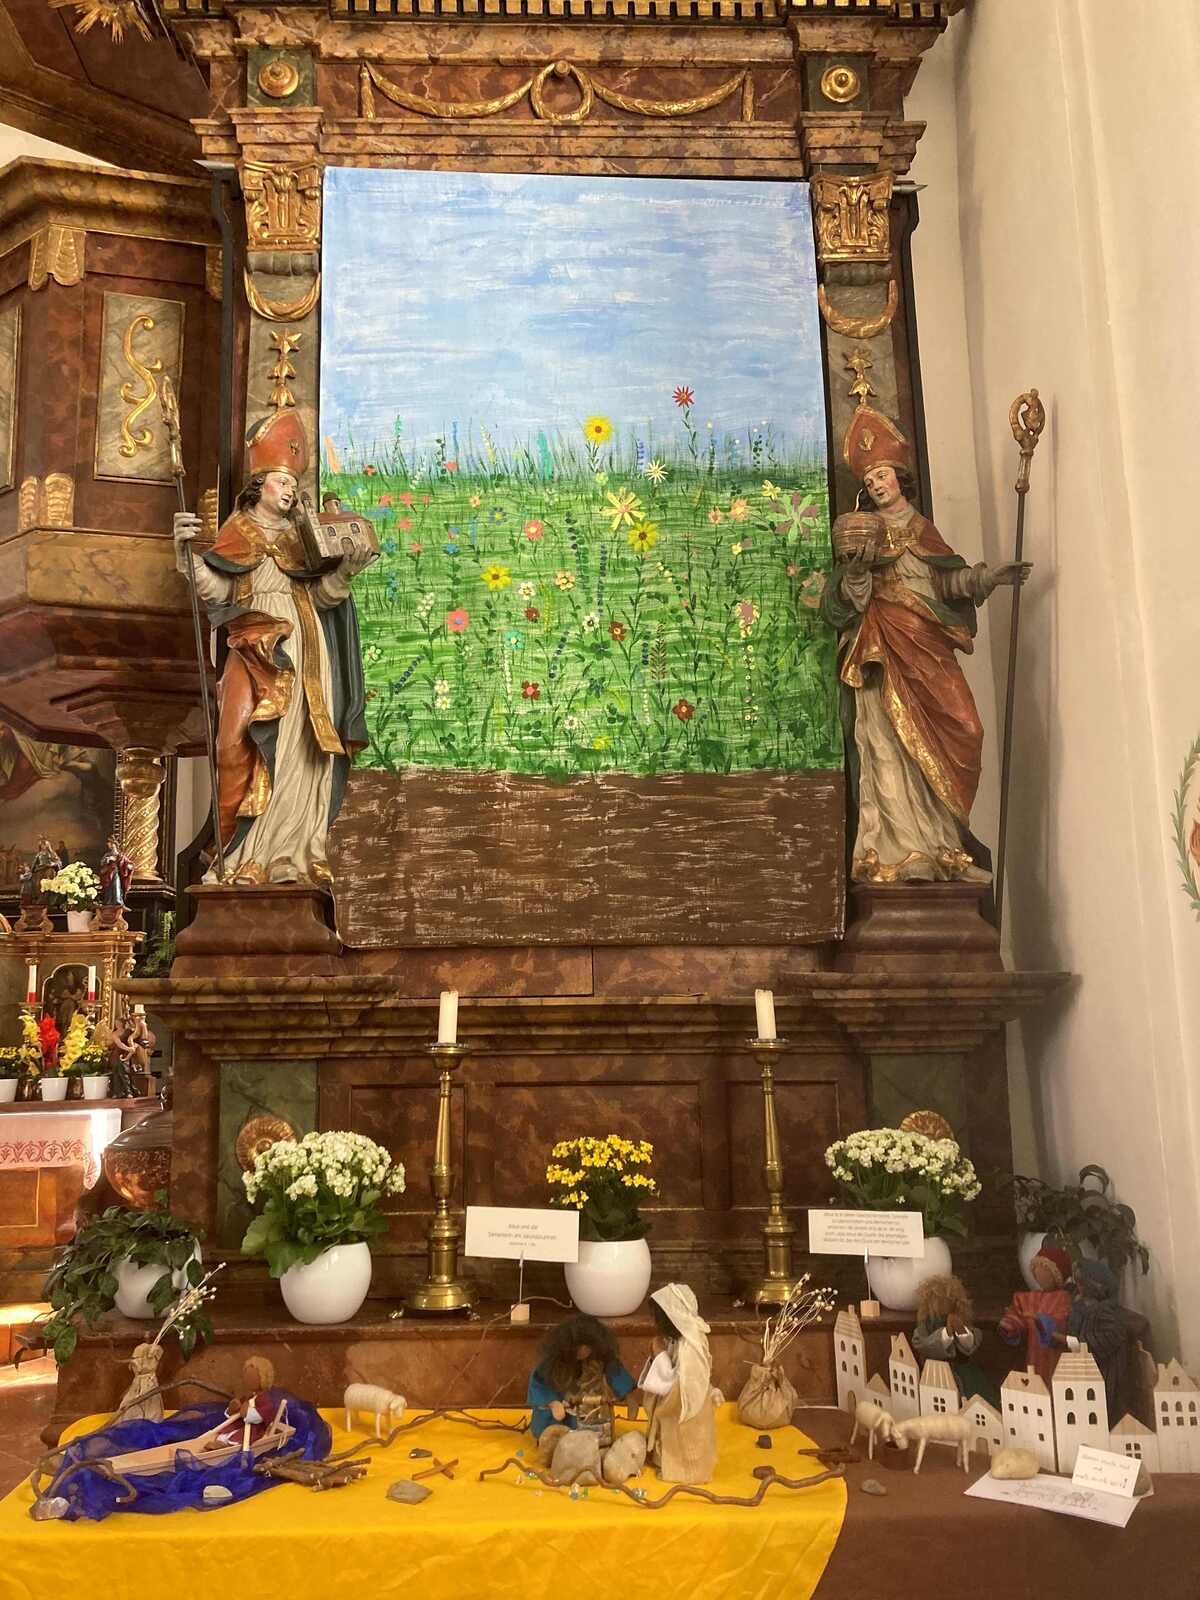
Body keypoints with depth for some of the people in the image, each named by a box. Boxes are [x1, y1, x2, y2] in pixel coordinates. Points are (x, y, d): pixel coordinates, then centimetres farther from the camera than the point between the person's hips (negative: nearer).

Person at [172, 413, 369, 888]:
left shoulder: (298, 536, 21)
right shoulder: (239, 531, 10)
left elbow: (320, 595, 14)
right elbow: (213, 589, -3)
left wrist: (344, 571, -1)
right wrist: (187, 550, -18)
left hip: (303, 652, 4)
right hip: (258, 651, -4)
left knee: (300, 750, -2)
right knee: (247, 746, -15)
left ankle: (290, 856, 1)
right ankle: (242, 858, -13)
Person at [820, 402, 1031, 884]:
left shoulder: (923, 530, 20)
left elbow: (950, 580, 14)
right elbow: (842, 600, 0)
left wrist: (990, 575, 0)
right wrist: (855, 573, -19)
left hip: (927, 647, 3)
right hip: (884, 652, -3)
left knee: (951, 730, -9)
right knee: (891, 741, -12)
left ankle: (939, 841, -3)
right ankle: (898, 848, -14)